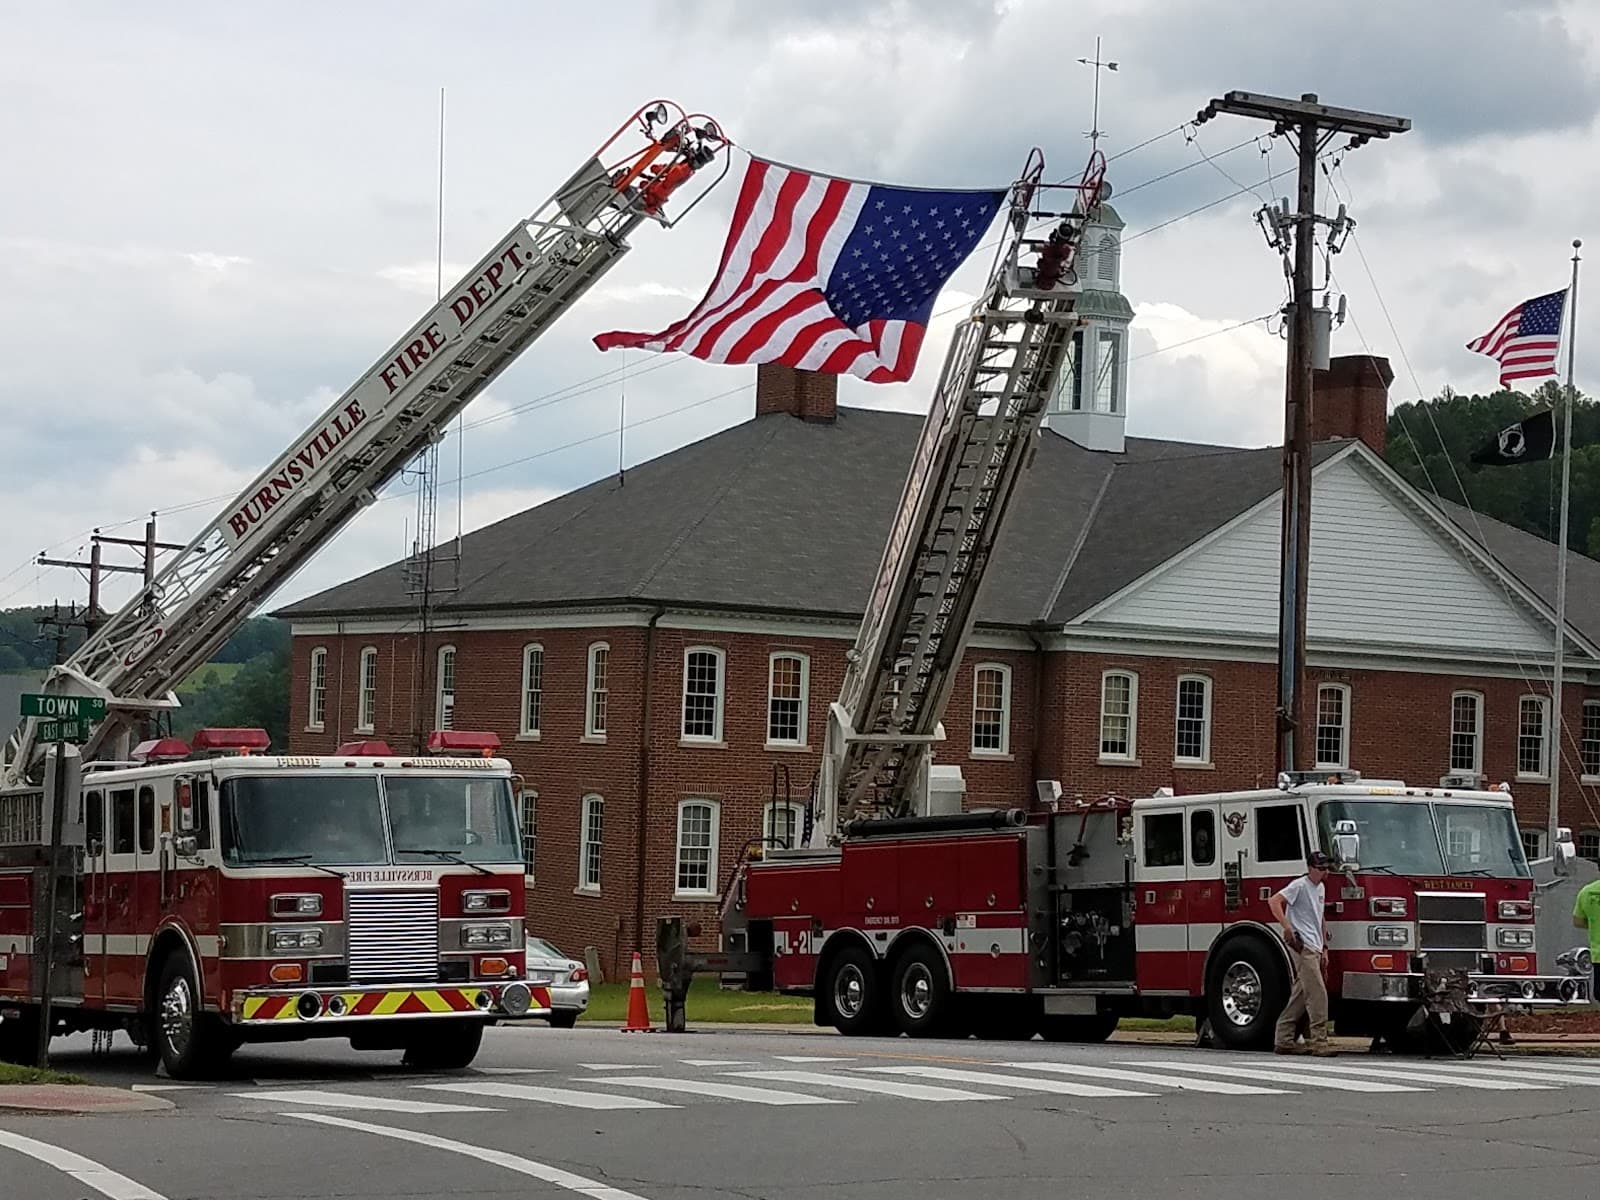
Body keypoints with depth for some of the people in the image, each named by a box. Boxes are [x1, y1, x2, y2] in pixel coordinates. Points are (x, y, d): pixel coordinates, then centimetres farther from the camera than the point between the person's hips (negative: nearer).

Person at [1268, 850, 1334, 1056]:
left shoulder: (1320, 888, 18)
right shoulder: (1300, 886, -10)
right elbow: (1274, 901, -20)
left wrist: (1324, 949, 21)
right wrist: (1287, 927, -28)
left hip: (1314, 949, 9)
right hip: (1301, 946, -9)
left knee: (1300, 995, 10)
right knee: (1317, 993, -13)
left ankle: (1283, 1040, 14)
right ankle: (1319, 1041, -12)